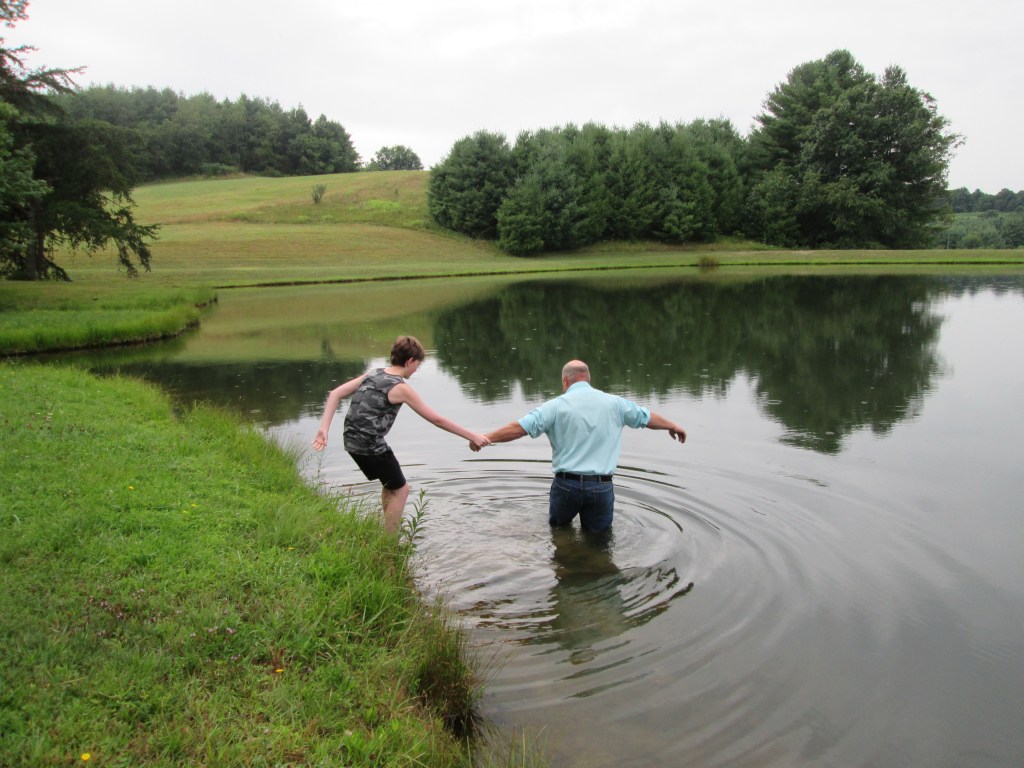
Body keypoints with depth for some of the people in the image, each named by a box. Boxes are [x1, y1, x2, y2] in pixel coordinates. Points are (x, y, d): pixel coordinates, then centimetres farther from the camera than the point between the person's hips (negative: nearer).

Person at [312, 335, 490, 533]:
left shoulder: (372, 374, 7)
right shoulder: (400, 388, -14)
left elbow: (335, 394, 3)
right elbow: (436, 420, -13)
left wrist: (324, 428, -1)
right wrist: (472, 436, -7)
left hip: (353, 441, 8)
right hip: (371, 446, -8)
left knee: (391, 484, 25)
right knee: (400, 490, 10)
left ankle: (389, 533, 36)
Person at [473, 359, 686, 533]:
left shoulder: (556, 405, -4)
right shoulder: (613, 403, 5)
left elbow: (519, 428, -10)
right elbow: (648, 418, 18)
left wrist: (486, 438, 0)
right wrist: (673, 426, 37)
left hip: (566, 484, -1)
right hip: (601, 487, 1)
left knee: (558, 528, 23)